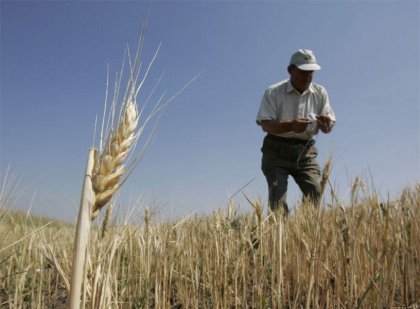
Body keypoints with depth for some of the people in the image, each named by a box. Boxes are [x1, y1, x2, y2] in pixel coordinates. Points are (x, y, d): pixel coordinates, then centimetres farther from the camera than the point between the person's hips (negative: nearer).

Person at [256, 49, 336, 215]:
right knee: (277, 197, -11)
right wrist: (291, 126, -30)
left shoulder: (320, 93, 6)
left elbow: (328, 128, 7)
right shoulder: (273, 92, -5)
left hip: (306, 151, 3)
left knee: (315, 192, -9)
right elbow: (266, 125, -12)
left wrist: (326, 124, -19)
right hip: (277, 151, -3)